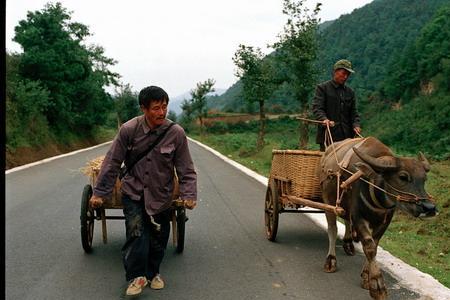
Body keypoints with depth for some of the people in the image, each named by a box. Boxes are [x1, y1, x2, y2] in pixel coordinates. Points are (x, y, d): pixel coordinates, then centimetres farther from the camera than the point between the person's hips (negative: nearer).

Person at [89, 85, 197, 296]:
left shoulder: (176, 133, -15)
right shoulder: (129, 129, -15)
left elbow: (186, 170, -8)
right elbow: (112, 163, -8)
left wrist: (189, 195, -18)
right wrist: (99, 193, -8)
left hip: (161, 196, 1)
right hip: (133, 193, -1)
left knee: (158, 239, 12)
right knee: (136, 232, -17)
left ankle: (153, 273, 37)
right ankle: (137, 277, 1)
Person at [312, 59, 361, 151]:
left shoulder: (350, 92, 19)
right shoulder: (322, 88, 3)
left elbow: (353, 111, 17)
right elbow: (317, 108, -8)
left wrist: (356, 124, -2)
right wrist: (324, 119, -28)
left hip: (347, 137, 5)